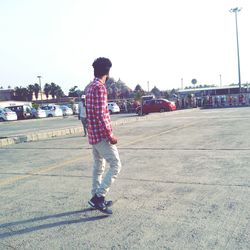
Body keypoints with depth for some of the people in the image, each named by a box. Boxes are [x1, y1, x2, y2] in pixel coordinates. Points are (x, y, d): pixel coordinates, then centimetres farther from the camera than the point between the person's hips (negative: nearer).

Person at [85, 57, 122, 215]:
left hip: (93, 134, 10)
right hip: (102, 135, -10)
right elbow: (101, 114, -24)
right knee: (116, 165, -4)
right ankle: (99, 197, -3)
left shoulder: (90, 87, 14)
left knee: (98, 166, 16)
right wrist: (110, 135, -18)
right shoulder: (100, 87, -17)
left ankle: (96, 198, 25)